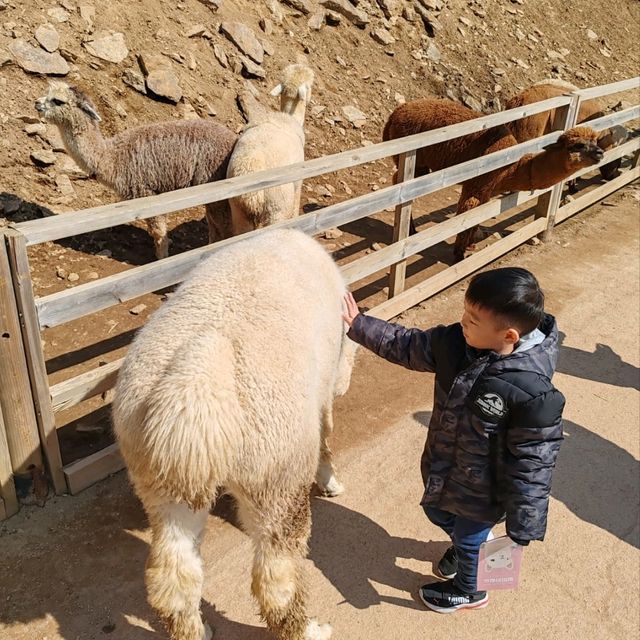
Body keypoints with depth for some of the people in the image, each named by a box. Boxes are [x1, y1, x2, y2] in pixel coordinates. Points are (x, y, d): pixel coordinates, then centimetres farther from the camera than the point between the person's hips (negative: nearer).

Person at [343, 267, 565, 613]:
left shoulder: (532, 393, -37)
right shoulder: (453, 342, -20)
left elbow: (532, 462, -26)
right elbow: (406, 345, -1)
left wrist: (522, 525, -17)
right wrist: (359, 325, -2)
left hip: (481, 491, -6)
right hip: (441, 467, 6)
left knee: (470, 539, 22)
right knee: (436, 511, 32)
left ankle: (469, 591, 56)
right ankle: (468, 542, 67)